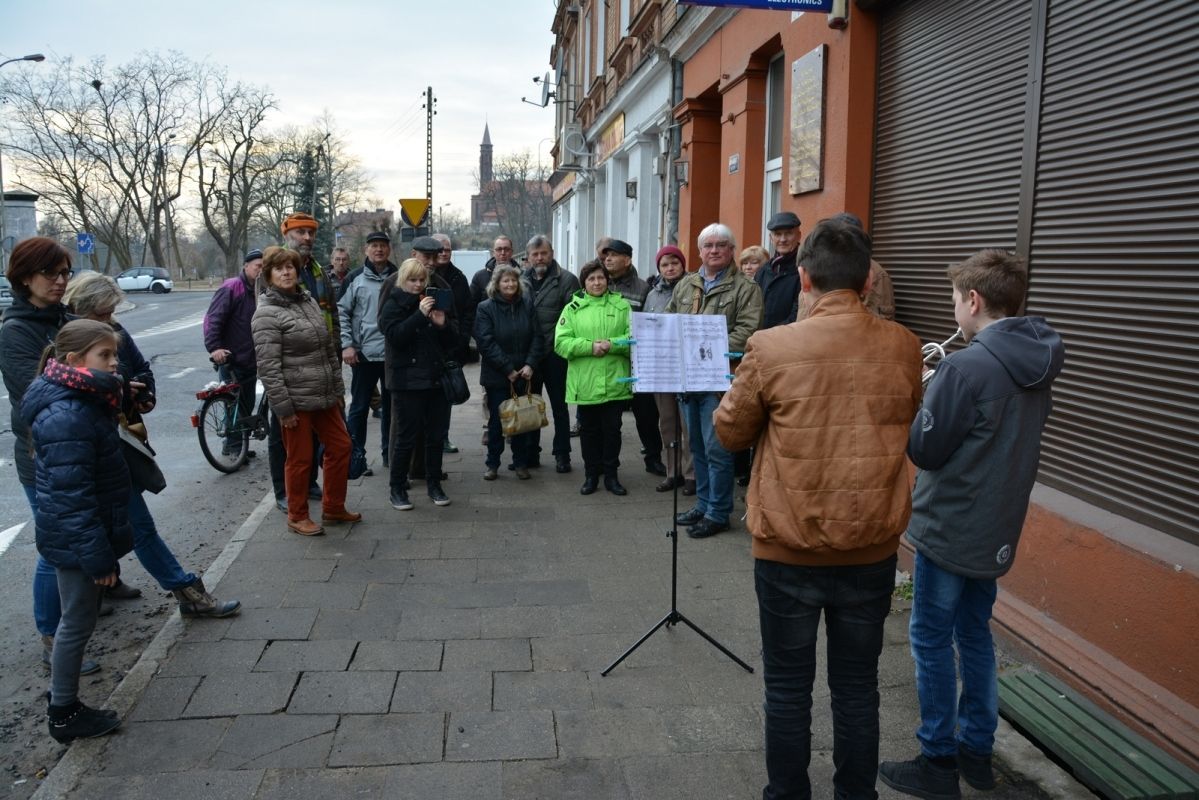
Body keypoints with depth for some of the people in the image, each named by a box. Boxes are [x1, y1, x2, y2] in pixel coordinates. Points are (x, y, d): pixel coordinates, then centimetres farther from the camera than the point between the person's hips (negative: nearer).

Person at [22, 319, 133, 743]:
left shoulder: (84, 401, 5)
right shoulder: (66, 418, -27)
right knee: (78, 622, 5)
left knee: (79, 617, 21)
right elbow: (72, 497, -27)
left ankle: (63, 694, 36)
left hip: (86, 531, 10)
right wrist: (97, 556, -23)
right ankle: (63, 714, 22)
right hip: (77, 540, -10)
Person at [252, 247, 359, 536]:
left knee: (340, 447, 13)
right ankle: (297, 517, 21)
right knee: (300, 459, 3)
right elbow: (268, 367, -17)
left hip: (324, 397, 8)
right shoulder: (267, 314, -12)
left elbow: (330, 349, 16)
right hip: (296, 401, -8)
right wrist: (283, 408, -19)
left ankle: (333, 508, 29)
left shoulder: (309, 301, 11)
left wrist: (338, 388, 14)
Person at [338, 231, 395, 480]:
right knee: (359, 406, 3)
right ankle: (356, 456, 10)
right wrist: (346, 345, -9)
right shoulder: (355, 279, -1)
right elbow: (341, 312, -1)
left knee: (392, 405, 12)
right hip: (364, 354, -2)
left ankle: (389, 450, 25)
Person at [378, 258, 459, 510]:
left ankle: (434, 484, 22)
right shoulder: (394, 305, 0)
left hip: (437, 378, 5)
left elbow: (453, 339, 11)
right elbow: (394, 335, -17)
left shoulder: (434, 301, 14)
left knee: (437, 435, 8)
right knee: (407, 437, -2)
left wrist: (443, 324, -9)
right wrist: (420, 315, -23)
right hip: (408, 381, -5)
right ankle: (397, 489, 10)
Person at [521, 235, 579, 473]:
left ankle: (562, 454, 14)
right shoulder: (522, 280, 8)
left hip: (555, 353, -4)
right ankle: (530, 451, 26)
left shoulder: (566, 280, -5)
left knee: (559, 406, 6)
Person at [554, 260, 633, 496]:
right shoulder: (573, 308, 4)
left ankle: (611, 475, 20)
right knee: (589, 430, 10)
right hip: (584, 383, 0)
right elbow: (561, 342, -5)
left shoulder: (622, 306, 4)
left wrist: (611, 344, -19)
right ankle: (591, 475, 23)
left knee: (612, 429, 7)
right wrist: (590, 346, -17)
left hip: (615, 382, 0)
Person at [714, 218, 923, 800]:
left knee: (788, 689, 14)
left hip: (788, 552, -2)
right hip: (872, 551, 3)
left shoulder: (771, 348, -16)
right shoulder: (903, 348, -6)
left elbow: (730, 432, -2)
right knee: (857, 688, 18)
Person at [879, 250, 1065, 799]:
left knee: (931, 639, 6)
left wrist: (919, 403, -1)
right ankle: (977, 749, 30)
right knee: (974, 634, 20)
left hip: (949, 527, -8)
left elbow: (924, 450, -18)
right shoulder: (1039, 366, 3)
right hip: (998, 529, 8)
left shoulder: (966, 367, -23)